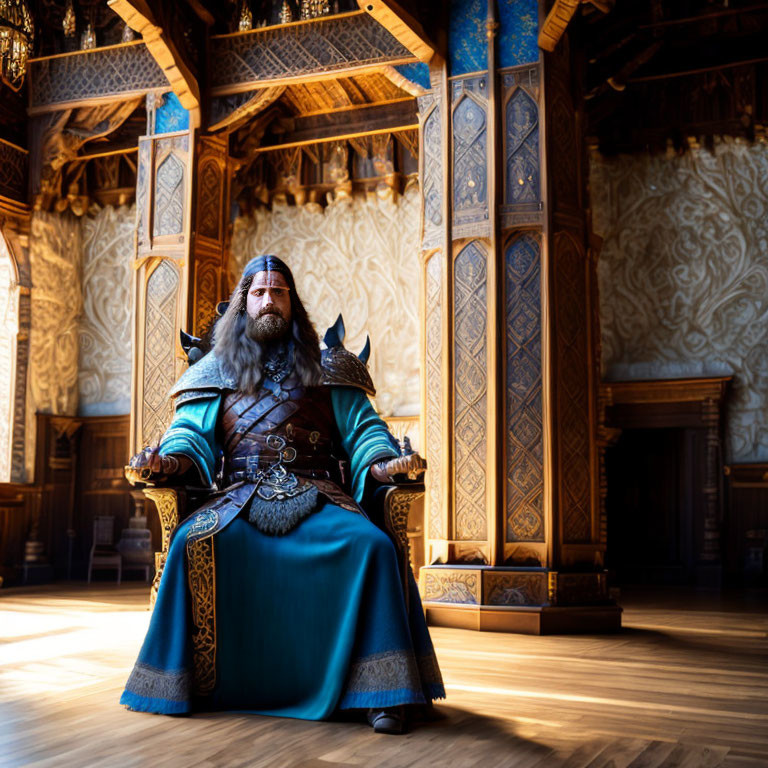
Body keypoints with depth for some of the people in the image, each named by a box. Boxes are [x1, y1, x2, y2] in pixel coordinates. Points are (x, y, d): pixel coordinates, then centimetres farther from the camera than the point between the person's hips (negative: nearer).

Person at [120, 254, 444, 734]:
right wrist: (168, 461, -12)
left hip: (317, 497, 0)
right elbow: (192, 433, 11)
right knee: (192, 542, -31)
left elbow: (363, 430, 10)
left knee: (372, 544, -30)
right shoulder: (218, 370, 20)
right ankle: (182, 682, -18)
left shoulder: (325, 368, 18)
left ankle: (382, 692, -25)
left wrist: (385, 463, -12)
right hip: (242, 496, 1)